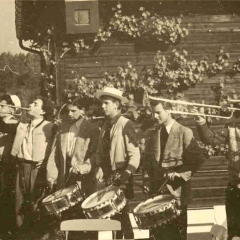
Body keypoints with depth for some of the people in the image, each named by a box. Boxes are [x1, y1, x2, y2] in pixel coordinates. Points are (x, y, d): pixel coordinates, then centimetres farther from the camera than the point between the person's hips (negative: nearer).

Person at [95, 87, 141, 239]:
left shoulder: (125, 124, -12)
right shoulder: (106, 125, 10)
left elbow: (135, 154, -16)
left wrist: (126, 174, -24)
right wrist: (101, 168, 2)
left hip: (122, 178, -7)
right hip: (109, 176, 7)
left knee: (122, 215, -4)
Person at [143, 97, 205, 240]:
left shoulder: (184, 133, -4)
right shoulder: (152, 134, 11)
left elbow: (198, 159, -8)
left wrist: (181, 174, -15)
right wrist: (151, 176, 1)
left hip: (177, 191, -4)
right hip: (157, 190, 4)